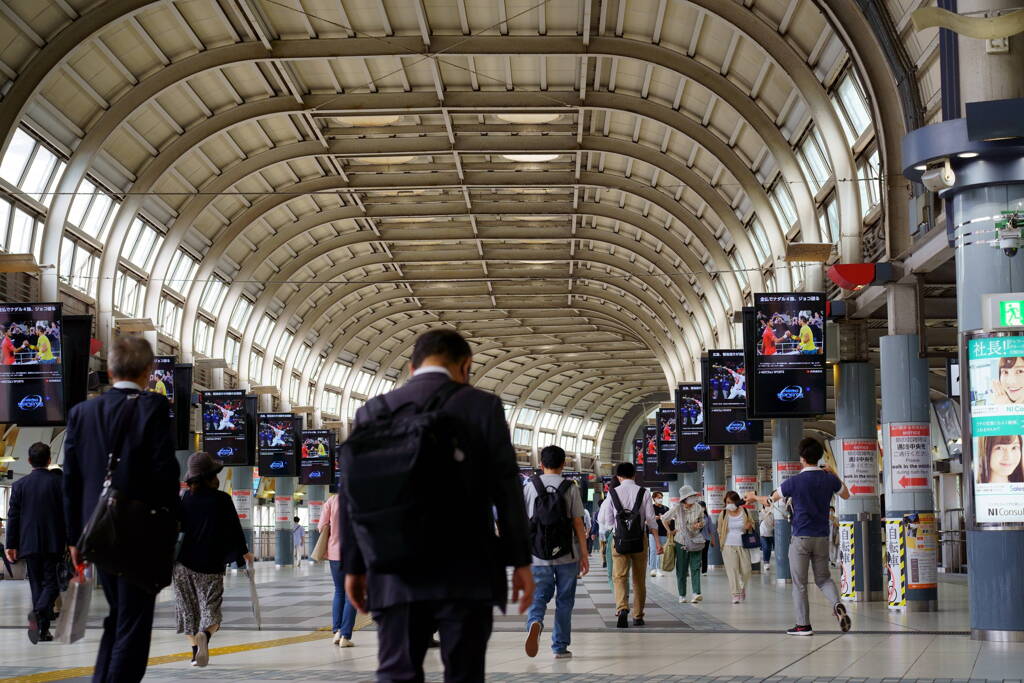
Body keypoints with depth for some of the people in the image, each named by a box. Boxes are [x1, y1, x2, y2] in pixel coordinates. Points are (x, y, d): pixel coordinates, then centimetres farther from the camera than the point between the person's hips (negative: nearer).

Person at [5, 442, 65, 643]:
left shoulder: (19, 485, 2)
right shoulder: (59, 483, -4)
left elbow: (13, 517, 3)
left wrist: (11, 545, 8)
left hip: (29, 544, 2)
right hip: (53, 543, -2)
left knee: (37, 585, 10)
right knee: (51, 583, 1)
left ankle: (42, 629, 8)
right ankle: (39, 612, -27)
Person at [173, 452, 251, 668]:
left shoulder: (184, 498, 0)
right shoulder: (222, 499, -4)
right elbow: (235, 528, 3)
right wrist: (244, 552, 19)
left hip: (184, 563, 2)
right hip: (211, 565, -2)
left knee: (189, 609, 11)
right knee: (211, 607, 2)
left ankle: (195, 651, 4)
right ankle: (205, 635, -28)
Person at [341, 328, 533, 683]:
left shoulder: (372, 413, 7)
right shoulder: (481, 406, -1)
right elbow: (507, 489, -3)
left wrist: (354, 566, 15)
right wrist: (521, 561, 2)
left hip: (395, 578, 3)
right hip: (465, 575, -2)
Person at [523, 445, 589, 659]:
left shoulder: (529, 487, 2)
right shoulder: (570, 488, -2)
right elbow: (578, 524, -3)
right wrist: (584, 555, 2)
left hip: (538, 555, 1)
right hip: (567, 556, -1)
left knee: (538, 597, 7)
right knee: (564, 601, 10)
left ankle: (535, 622, -25)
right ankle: (560, 647, 12)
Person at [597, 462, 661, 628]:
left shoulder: (613, 493, -1)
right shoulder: (644, 493, -1)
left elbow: (606, 521, 2)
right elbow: (651, 519, -3)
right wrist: (657, 541, 0)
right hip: (639, 538, 1)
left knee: (619, 576, -4)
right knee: (639, 579, 13)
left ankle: (622, 608, -29)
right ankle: (638, 616, 18)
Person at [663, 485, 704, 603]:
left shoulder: (698, 508, -1)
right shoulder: (677, 508, -7)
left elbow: (703, 521, 15)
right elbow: (664, 519, 7)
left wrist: (700, 525, -7)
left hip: (695, 541, 1)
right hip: (681, 542, -1)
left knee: (695, 567, -10)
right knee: (681, 569, 4)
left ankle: (696, 593, -19)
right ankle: (682, 595, 14)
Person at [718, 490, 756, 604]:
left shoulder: (745, 512, 3)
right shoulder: (723, 514, 4)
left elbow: (752, 525, 15)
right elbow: (720, 530, 12)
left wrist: (750, 527, -9)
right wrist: (721, 543, 6)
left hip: (743, 546, 1)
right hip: (728, 546, -1)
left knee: (746, 570, 0)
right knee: (732, 570, -6)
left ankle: (742, 587, 30)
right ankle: (735, 594, -2)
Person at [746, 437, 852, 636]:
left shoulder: (794, 482, -9)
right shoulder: (829, 479, 0)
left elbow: (770, 499, 6)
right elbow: (846, 495, 22)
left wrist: (754, 497, 26)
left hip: (800, 537, -4)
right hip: (822, 537, 4)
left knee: (799, 583, 5)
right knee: (823, 578, 15)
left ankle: (803, 625, 4)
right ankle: (837, 604, -12)